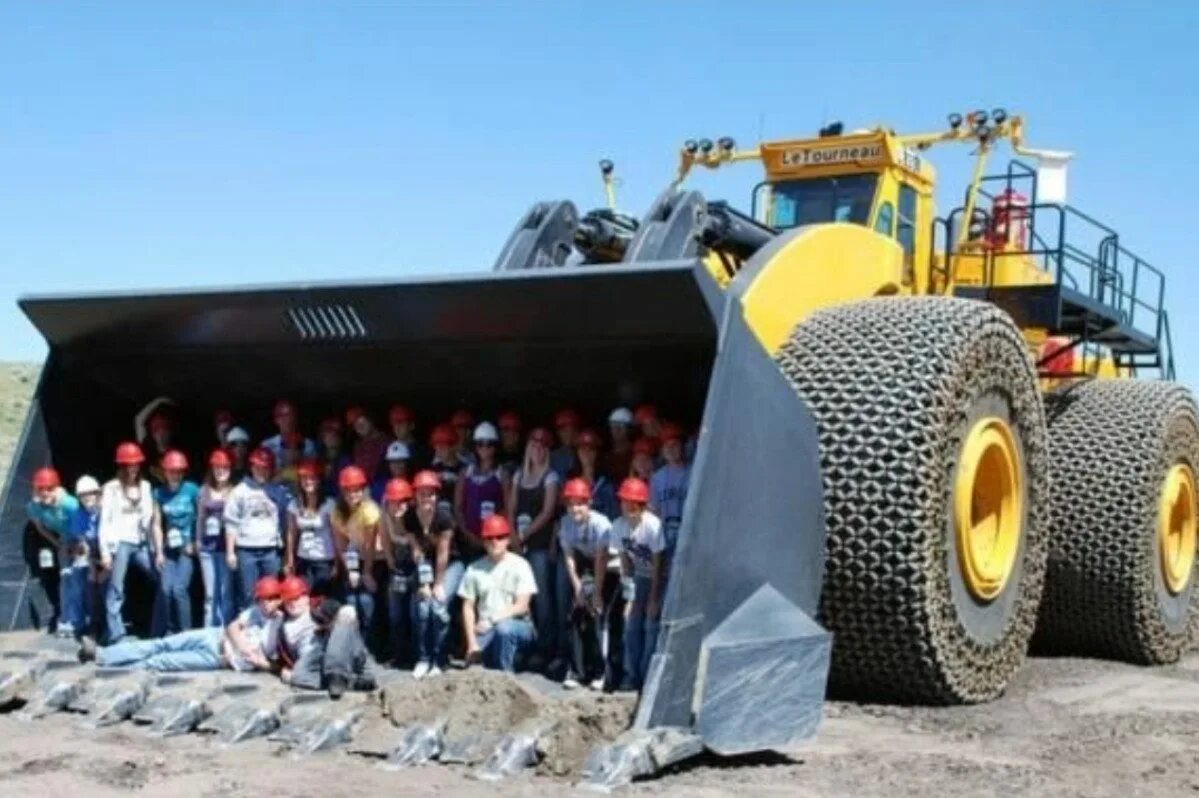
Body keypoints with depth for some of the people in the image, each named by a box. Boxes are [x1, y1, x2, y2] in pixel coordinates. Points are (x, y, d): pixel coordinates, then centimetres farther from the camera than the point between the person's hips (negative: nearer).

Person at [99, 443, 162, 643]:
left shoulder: (145, 486, 11)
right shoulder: (111, 488, -1)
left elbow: (149, 517, 11)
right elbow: (105, 521, -4)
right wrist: (105, 551, -10)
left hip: (141, 544, 5)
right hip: (119, 543, -5)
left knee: (161, 583, 3)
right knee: (116, 591, -4)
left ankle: (159, 632, 11)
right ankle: (116, 637, -1)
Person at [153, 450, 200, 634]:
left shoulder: (192, 490, -6)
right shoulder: (159, 493, 3)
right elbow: (157, 524, 5)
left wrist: (195, 543, -7)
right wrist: (159, 552, 1)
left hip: (188, 547, -3)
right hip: (169, 548, 3)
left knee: (179, 589, -13)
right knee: (166, 589, -7)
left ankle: (186, 631, -3)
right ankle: (171, 630, 8)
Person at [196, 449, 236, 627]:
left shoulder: (235, 492, -2)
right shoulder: (205, 492, 11)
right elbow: (200, 518, 16)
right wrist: (198, 540, 13)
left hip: (226, 545, -3)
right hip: (208, 546, 4)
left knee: (226, 592, -1)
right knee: (210, 593, 7)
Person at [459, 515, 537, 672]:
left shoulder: (519, 565, -2)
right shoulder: (475, 569, 6)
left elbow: (522, 606, -8)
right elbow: (468, 607, 5)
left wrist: (491, 620, -16)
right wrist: (472, 643, -6)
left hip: (518, 625, -2)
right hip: (485, 630, 3)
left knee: (503, 628, -37)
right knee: (473, 659, -24)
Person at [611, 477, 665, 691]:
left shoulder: (652, 525, -28)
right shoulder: (619, 525, -12)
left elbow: (657, 563, -21)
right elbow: (625, 561, -3)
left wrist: (653, 598, -17)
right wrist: (629, 596, -5)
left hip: (658, 578, -5)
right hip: (639, 577, 5)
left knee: (651, 624, -10)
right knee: (631, 623, 2)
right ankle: (632, 675, 11)